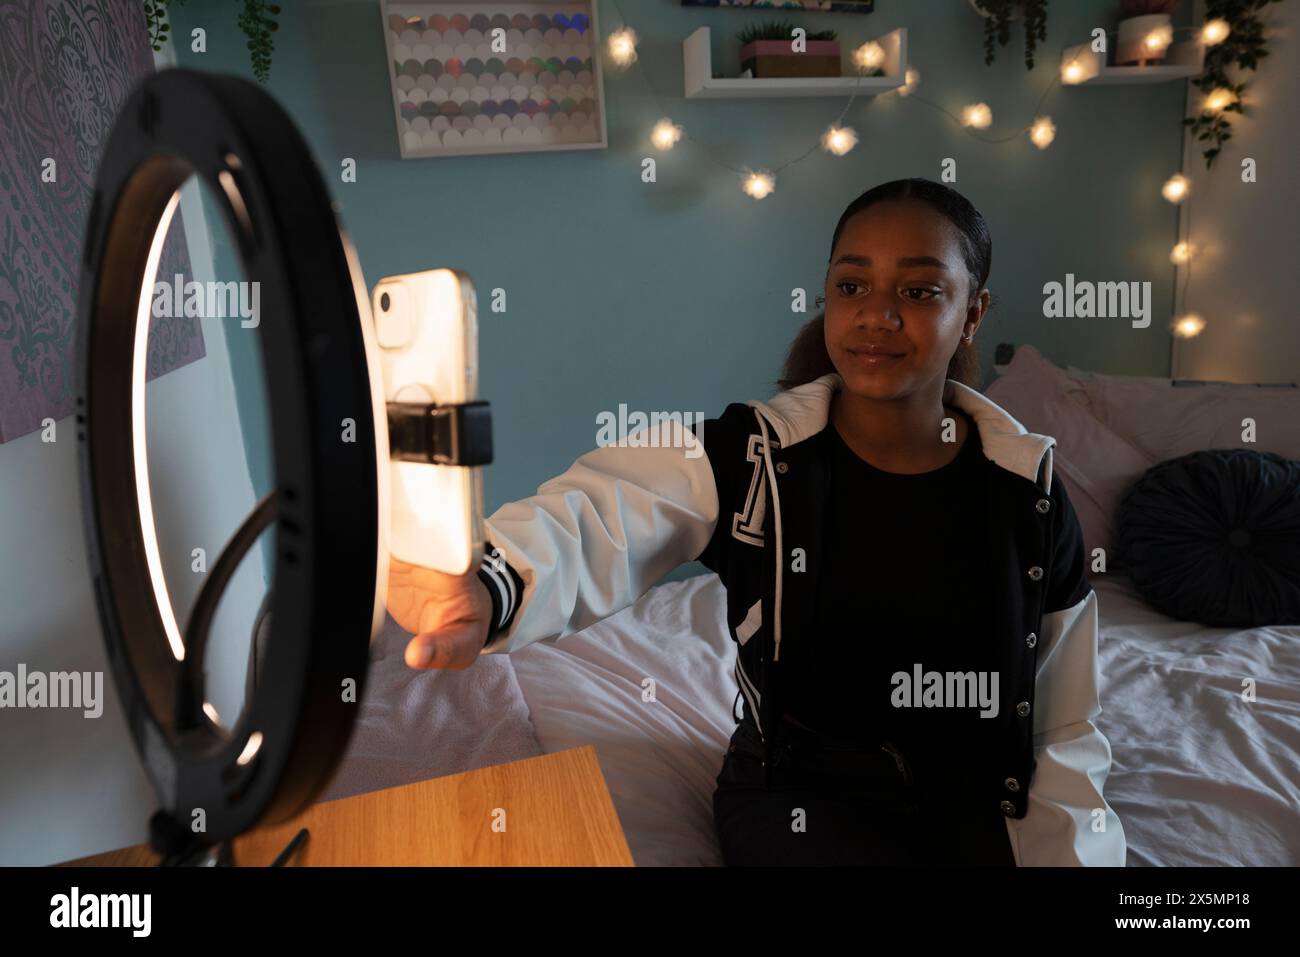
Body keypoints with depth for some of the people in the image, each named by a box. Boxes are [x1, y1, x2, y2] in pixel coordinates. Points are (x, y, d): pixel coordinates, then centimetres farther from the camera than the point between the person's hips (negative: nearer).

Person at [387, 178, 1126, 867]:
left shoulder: (1031, 495, -7)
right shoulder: (747, 458, -15)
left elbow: (1066, 733, 2)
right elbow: (593, 520, -37)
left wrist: (1062, 850, -13)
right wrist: (485, 587, -58)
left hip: (976, 793, 3)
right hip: (802, 785, -2)